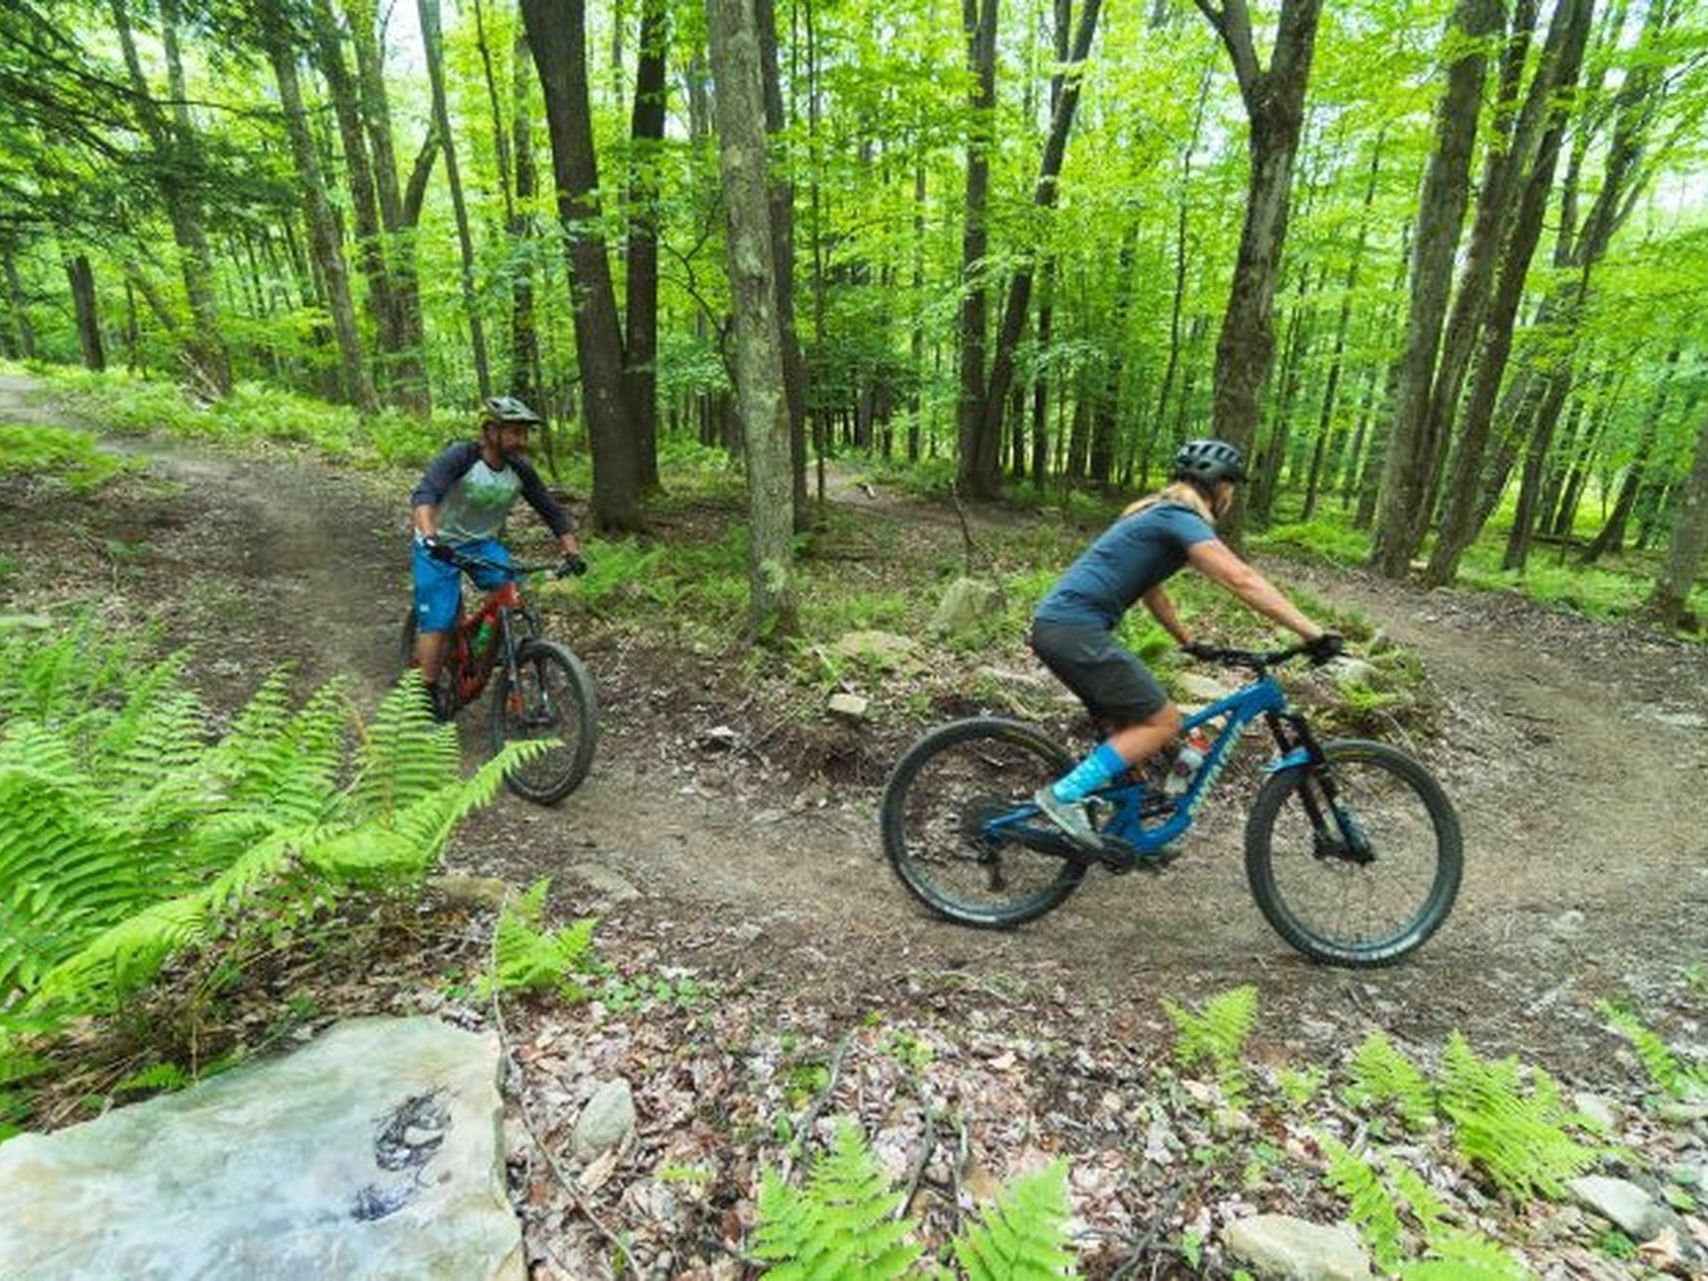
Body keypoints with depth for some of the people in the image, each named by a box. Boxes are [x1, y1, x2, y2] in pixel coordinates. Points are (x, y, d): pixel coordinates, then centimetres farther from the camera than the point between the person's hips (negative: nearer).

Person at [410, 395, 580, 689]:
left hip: (482, 543, 4)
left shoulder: (520, 469, -10)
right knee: (437, 624, -8)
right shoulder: (460, 456, -24)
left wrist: (572, 552, -17)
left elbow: (551, 511, -5)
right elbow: (423, 495, -36)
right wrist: (430, 538, -54)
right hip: (439, 547, -4)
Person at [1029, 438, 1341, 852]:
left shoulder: (1157, 515, 24)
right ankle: (1064, 794, -7)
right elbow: (1242, 580, -17)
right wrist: (1312, 632, -18)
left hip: (1055, 623, 10)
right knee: (1163, 721, -2)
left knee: (1130, 723, 20)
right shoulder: (1182, 518, -6)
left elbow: (1149, 588, 34)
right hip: (1075, 629, -10)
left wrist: (1189, 642, 38)